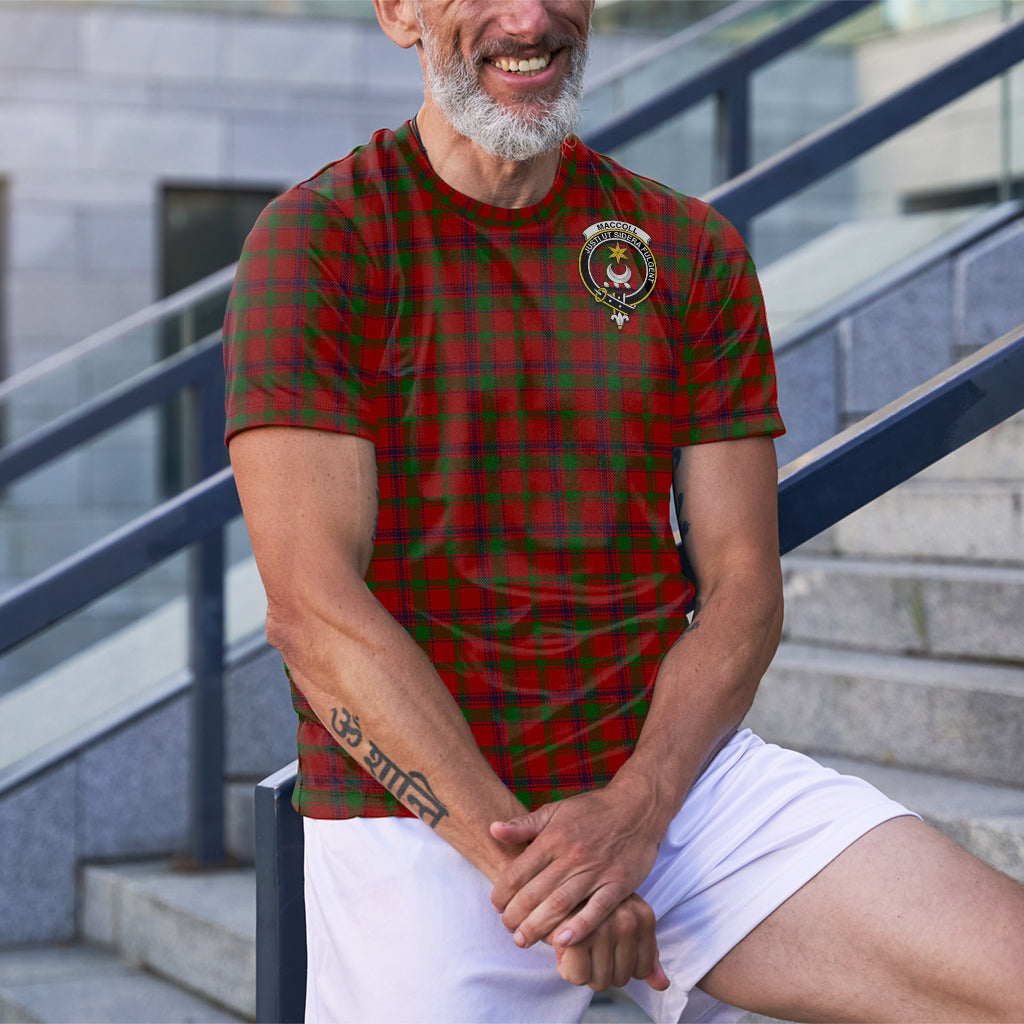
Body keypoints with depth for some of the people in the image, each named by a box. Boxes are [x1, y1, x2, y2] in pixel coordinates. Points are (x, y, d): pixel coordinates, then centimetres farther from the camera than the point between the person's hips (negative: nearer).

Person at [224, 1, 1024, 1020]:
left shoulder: (692, 250, 10)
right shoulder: (315, 240, -3)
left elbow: (741, 586, 4)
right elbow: (312, 606, -11)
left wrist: (633, 810, -13)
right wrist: (509, 853, -17)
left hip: (677, 769, 2)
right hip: (420, 812, -2)